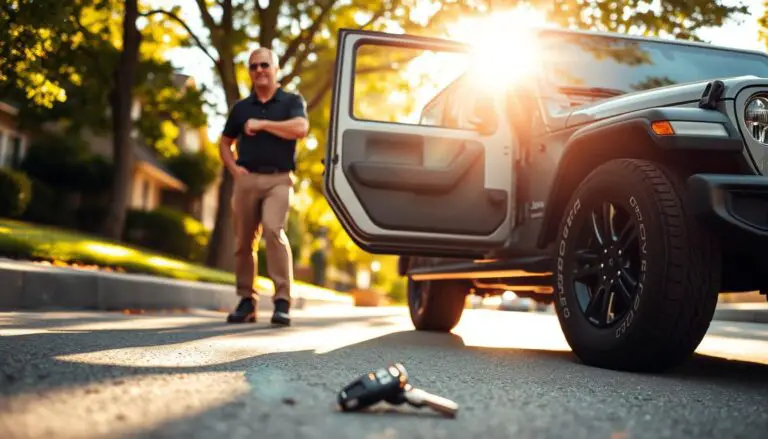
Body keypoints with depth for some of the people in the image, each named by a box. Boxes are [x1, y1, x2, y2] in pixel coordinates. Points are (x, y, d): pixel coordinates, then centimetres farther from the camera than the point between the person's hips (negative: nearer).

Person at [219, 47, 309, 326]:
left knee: (273, 230, -23)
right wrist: (233, 168, 6)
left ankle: (282, 302, -21)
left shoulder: (292, 101, 8)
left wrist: (262, 124, -10)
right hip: (246, 179, 4)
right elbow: (225, 143, 25)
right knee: (243, 241, 4)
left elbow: (301, 128, -12)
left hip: (278, 179, -4)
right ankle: (247, 301, 16)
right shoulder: (241, 107, 17)